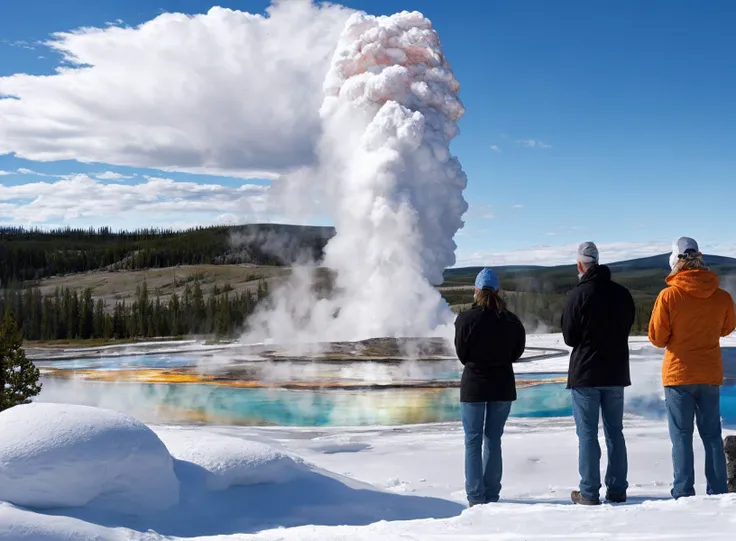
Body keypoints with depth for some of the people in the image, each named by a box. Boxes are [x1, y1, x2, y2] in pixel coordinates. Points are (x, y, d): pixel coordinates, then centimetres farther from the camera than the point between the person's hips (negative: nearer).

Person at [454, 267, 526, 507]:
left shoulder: (466, 319, -13)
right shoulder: (512, 321, -4)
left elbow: (461, 354, -5)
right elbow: (516, 353, 4)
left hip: (473, 384, -3)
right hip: (503, 385, 3)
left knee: (473, 441, 6)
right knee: (493, 439, 12)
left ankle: (475, 497, 5)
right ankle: (492, 496, 15)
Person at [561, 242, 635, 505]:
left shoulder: (578, 294, -13)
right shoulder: (622, 293, 2)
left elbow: (569, 337, -8)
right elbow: (627, 327, 11)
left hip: (585, 374, -5)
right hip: (616, 372, 5)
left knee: (587, 434, 0)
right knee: (615, 432, 12)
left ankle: (589, 493, 2)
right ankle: (617, 490, 15)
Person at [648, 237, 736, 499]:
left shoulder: (668, 296, -13)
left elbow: (657, 338, -8)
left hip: (679, 374, -3)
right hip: (711, 374, 3)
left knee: (681, 436, 2)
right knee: (712, 435, 12)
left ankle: (683, 493, 0)